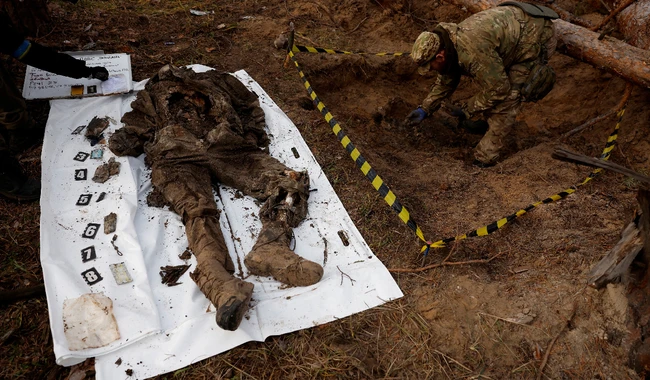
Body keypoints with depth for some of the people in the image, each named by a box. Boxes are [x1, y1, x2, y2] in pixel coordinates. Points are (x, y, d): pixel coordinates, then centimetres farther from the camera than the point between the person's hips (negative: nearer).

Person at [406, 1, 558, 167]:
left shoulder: (472, 51, -35)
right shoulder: (450, 43, -4)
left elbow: (499, 88, -25)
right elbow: (446, 80, 12)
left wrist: (467, 110, -13)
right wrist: (424, 109, 7)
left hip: (537, 37, -9)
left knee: (508, 95, -15)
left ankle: (485, 157, -8)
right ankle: (491, 122, 37)